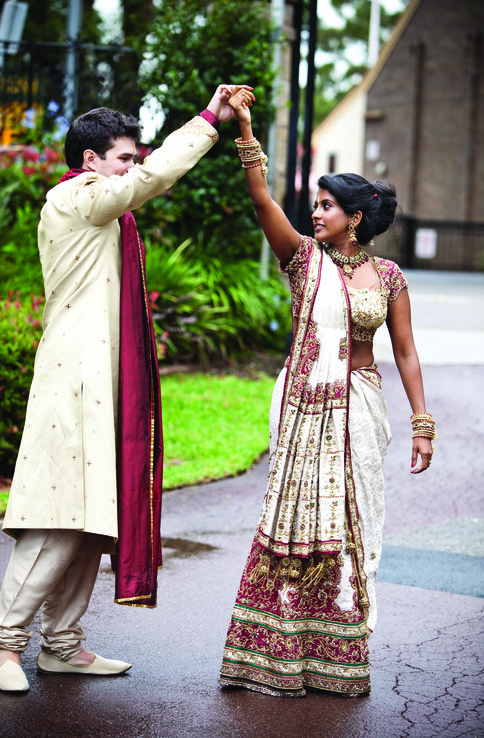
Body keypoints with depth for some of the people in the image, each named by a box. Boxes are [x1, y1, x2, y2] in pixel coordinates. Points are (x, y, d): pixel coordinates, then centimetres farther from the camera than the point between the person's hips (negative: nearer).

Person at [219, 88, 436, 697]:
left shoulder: (388, 276, 4)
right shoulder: (303, 259, 2)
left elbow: (406, 353, 6)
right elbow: (261, 199, -11)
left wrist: (421, 423, 2)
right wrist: (245, 128, -20)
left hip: (358, 410, 0)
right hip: (304, 406, 0)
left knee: (347, 528, 4)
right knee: (297, 521, -4)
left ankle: (335, 656, 15)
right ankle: (279, 654, 3)